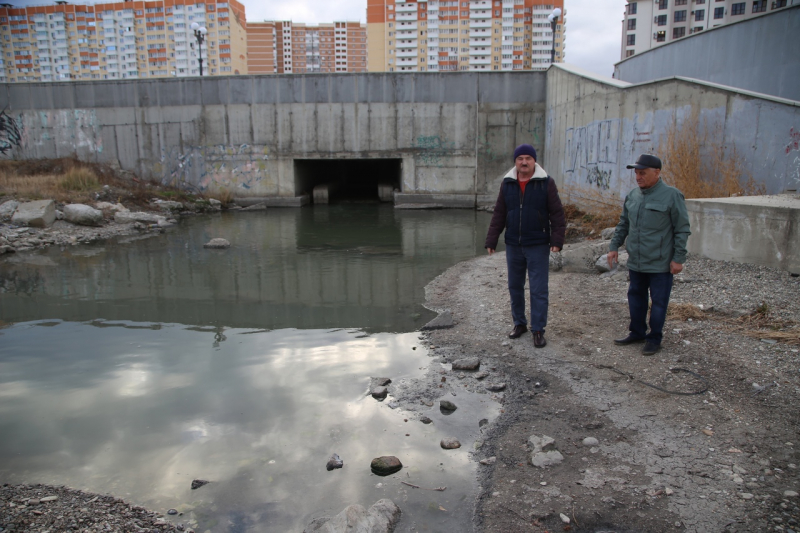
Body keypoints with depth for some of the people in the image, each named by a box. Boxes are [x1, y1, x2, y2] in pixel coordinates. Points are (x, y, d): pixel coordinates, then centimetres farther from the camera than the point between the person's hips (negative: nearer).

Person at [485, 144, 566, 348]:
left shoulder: (546, 183, -5)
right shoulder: (507, 184, 3)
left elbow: (557, 214, -5)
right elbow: (499, 215, 5)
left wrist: (557, 240, -13)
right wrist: (491, 241, 2)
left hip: (538, 246, -3)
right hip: (513, 246, 4)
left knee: (538, 290, 0)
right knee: (515, 287, 13)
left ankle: (538, 330, 10)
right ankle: (519, 323, 29)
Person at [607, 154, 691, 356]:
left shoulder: (671, 195, -10)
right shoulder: (632, 195, 7)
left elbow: (682, 230, -9)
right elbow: (623, 224, 17)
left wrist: (678, 258, -12)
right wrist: (614, 246, 13)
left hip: (660, 263, -6)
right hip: (635, 262, 6)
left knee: (658, 301, 5)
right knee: (635, 297, 15)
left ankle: (654, 339, 18)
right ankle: (637, 333, 30)